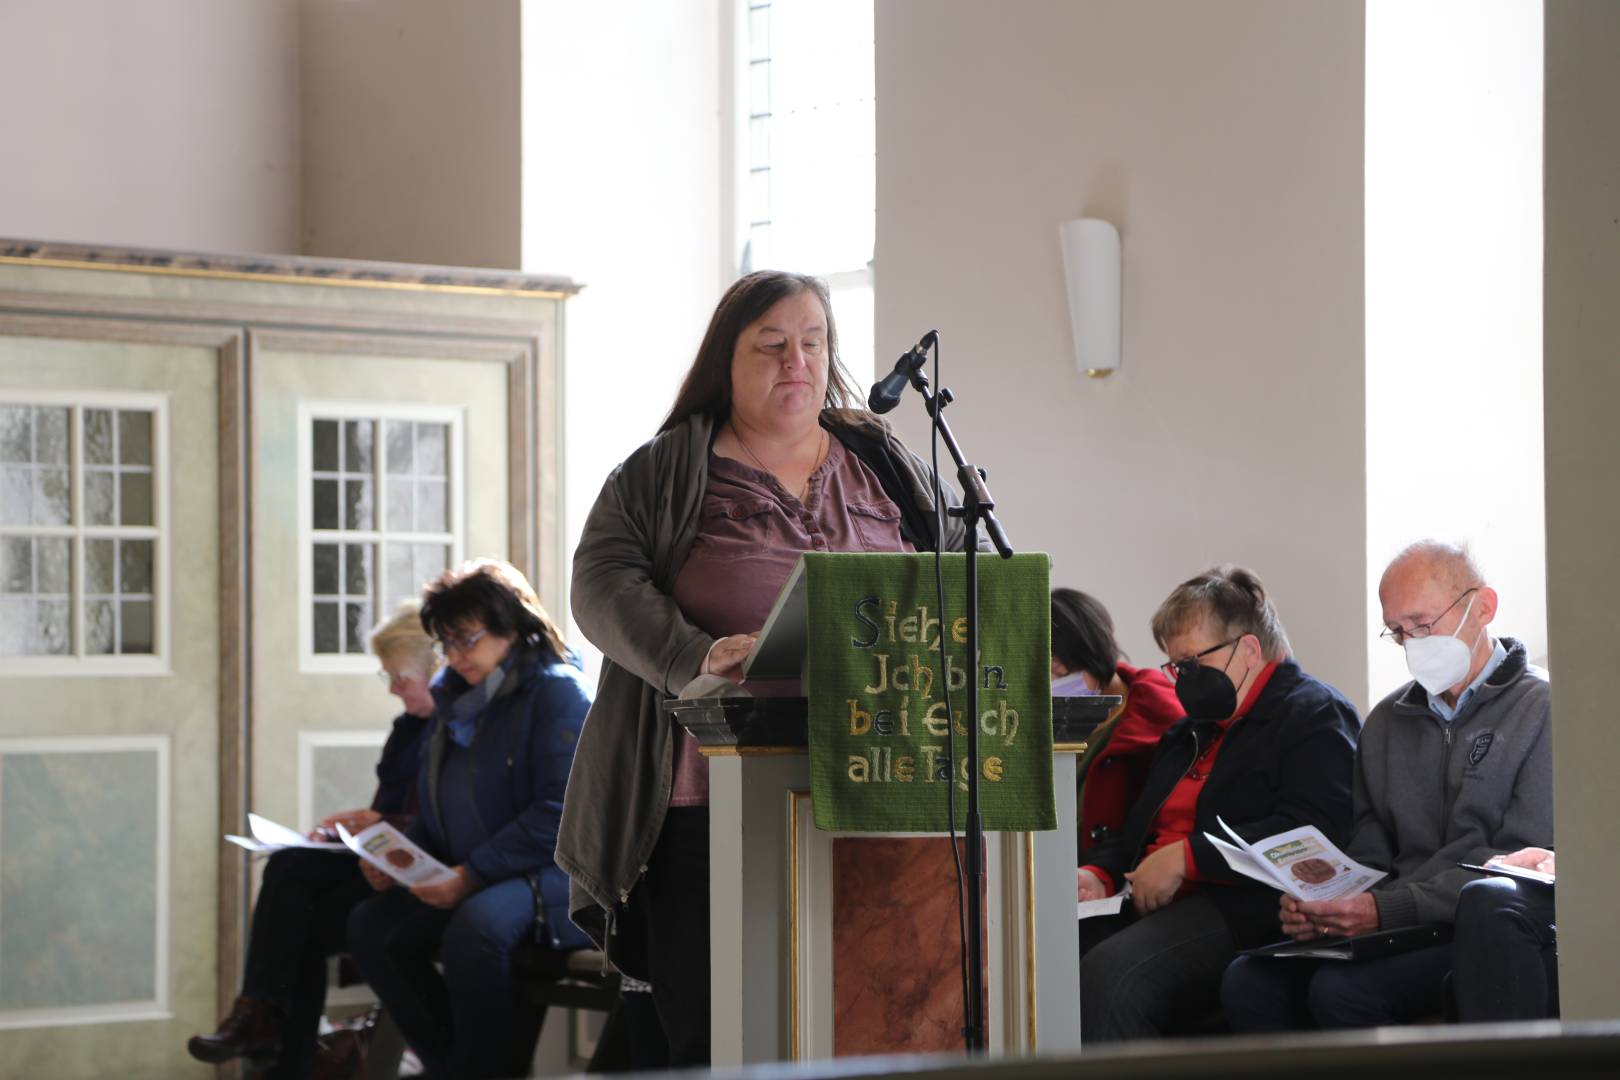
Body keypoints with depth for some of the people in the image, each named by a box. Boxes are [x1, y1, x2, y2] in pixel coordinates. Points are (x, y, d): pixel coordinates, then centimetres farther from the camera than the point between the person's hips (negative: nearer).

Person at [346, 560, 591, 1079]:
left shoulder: (558, 691, -11)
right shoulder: (458, 698, 16)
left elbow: (560, 813, -19)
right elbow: (439, 811, 23)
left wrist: (472, 874, -22)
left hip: (554, 875, -9)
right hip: (468, 881, 9)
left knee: (475, 926, -36)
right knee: (370, 926, -4)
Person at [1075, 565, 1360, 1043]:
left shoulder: (1316, 714, 1)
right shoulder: (1189, 731, 29)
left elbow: (1310, 833, -15)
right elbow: (1136, 830, 33)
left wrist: (1186, 856, -15)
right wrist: (1098, 874, 9)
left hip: (1242, 910, -8)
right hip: (1144, 906, 8)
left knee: (1108, 974, -35)